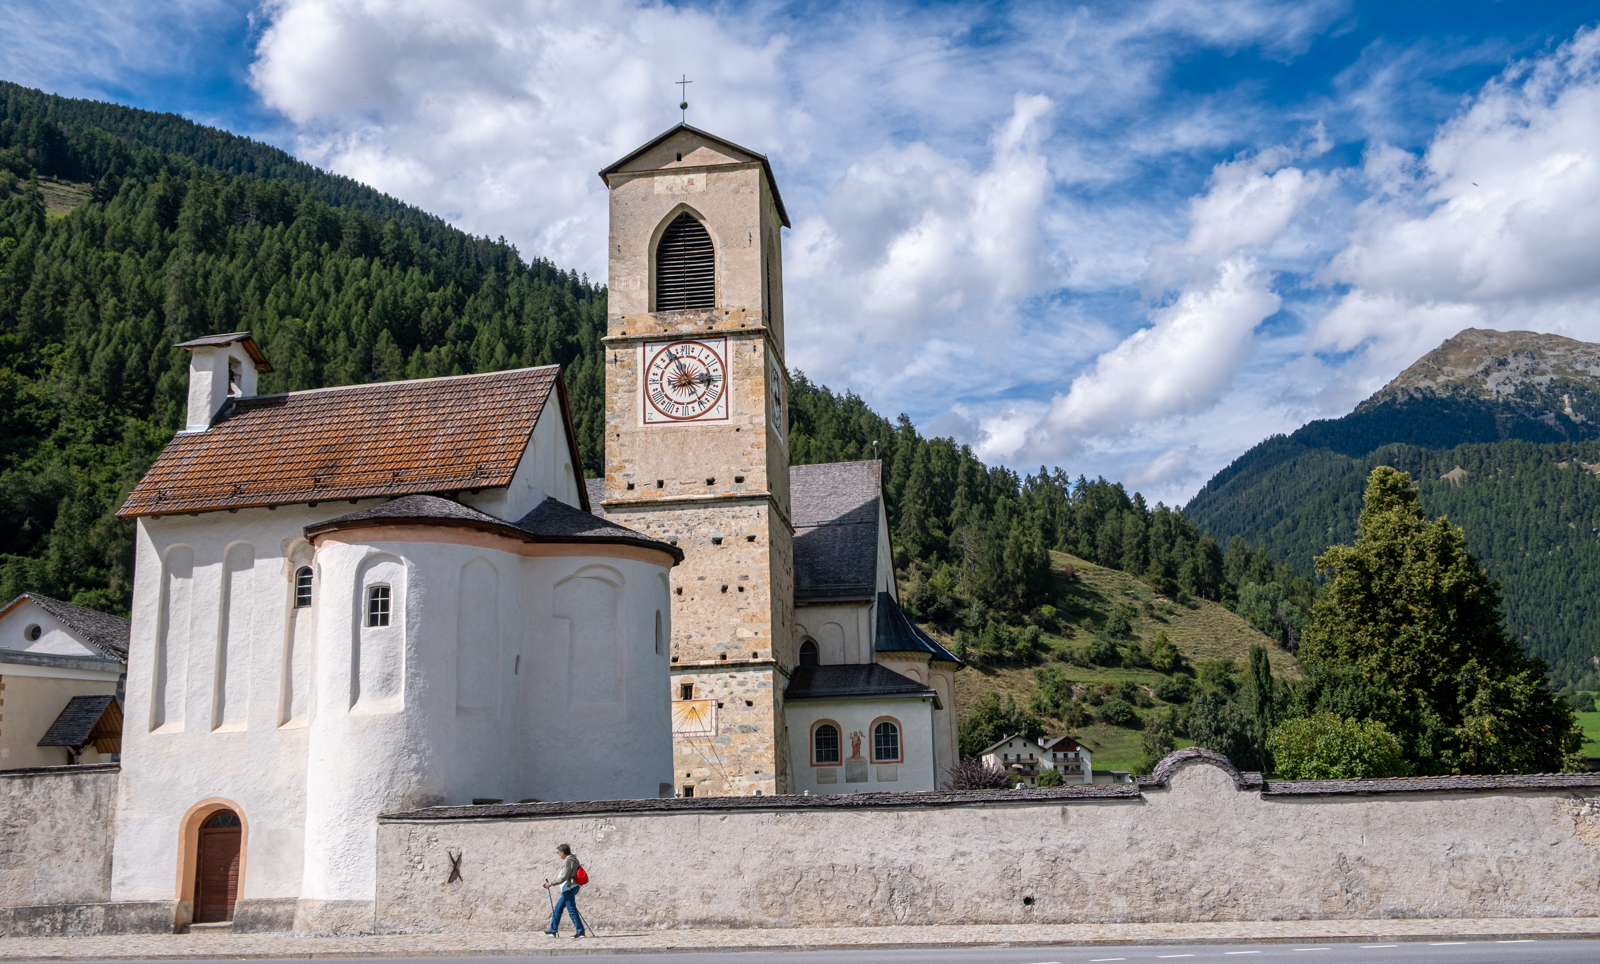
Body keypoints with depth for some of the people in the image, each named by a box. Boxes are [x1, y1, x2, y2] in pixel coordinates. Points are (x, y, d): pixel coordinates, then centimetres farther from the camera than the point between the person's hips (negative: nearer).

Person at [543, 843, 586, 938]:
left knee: (572, 910, -6)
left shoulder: (568, 861, -17)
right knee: (558, 907, 17)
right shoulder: (573, 859, 14)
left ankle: (580, 931, -4)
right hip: (572, 887, 11)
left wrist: (551, 883, -13)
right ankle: (552, 929, 24)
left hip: (569, 888, -11)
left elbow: (564, 877, -21)